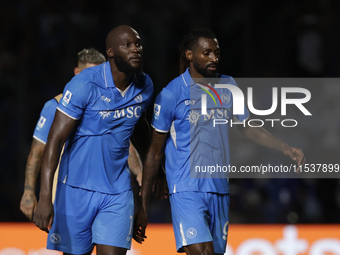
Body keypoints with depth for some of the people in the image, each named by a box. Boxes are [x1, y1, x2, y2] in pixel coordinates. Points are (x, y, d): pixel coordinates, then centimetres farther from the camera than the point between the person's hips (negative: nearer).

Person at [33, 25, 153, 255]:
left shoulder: (145, 87, 2)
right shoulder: (84, 85, -15)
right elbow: (56, 139, -18)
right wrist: (45, 198, -26)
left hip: (118, 192, 3)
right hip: (77, 189, -3)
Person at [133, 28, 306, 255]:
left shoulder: (227, 86, 8)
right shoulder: (171, 95, -6)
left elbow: (247, 127, 21)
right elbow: (155, 153, -1)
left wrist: (285, 148, 5)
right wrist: (143, 206, 0)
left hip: (220, 191, 6)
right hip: (187, 191, -5)